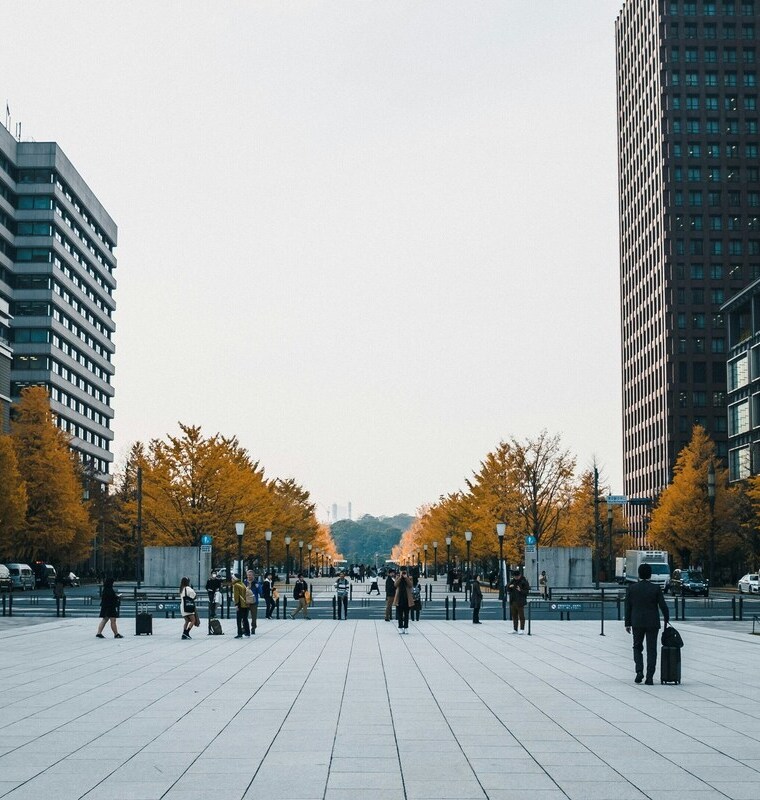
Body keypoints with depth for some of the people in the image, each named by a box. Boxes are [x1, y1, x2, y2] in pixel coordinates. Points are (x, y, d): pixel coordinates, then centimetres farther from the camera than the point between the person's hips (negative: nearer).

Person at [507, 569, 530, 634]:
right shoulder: (512, 581, 12)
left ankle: (522, 629, 3)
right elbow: (507, 589, 15)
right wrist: (509, 586, -7)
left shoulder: (524, 581, -6)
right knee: (514, 616, 11)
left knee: (521, 616, -2)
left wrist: (520, 590, -27)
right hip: (513, 601, 6)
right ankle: (515, 629, 18)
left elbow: (526, 591, -10)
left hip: (520, 602, -6)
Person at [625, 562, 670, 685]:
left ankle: (639, 671, -3)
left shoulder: (631, 588, -2)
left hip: (637, 623, 1)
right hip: (653, 623, -1)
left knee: (637, 647, 16)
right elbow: (663, 606, -3)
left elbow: (628, 607, 0)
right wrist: (666, 618, 15)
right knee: (651, 650, 4)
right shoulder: (656, 589, -5)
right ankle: (649, 677, -2)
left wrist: (627, 624, 7)